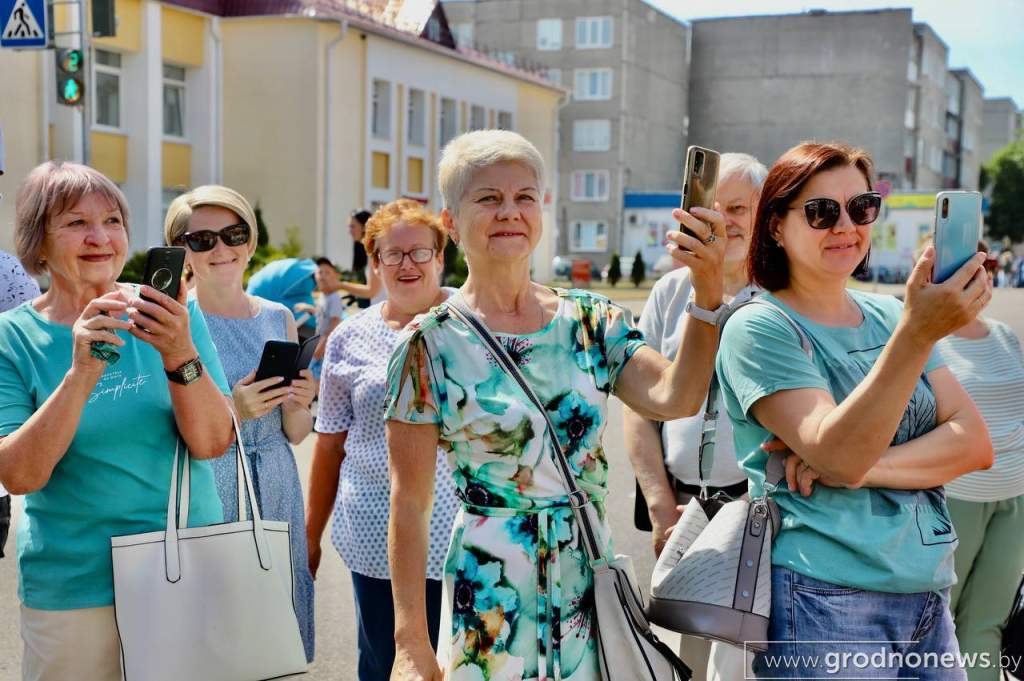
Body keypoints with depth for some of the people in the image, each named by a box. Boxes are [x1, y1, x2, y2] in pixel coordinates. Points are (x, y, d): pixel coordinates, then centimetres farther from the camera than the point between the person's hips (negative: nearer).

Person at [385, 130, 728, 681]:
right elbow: (409, 503, -8)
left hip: (593, 580, 4)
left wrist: (707, 291, -25)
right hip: (489, 596, -3)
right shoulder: (433, 344, -8)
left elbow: (674, 398, -13)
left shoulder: (592, 320, 2)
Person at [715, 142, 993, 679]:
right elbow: (837, 454, -21)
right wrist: (918, 333, -28)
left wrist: (866, 467, -15)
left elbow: (974, 444, 1)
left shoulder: (889, 316, 9)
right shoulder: (761, 328, -8)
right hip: (826, 605, -6)